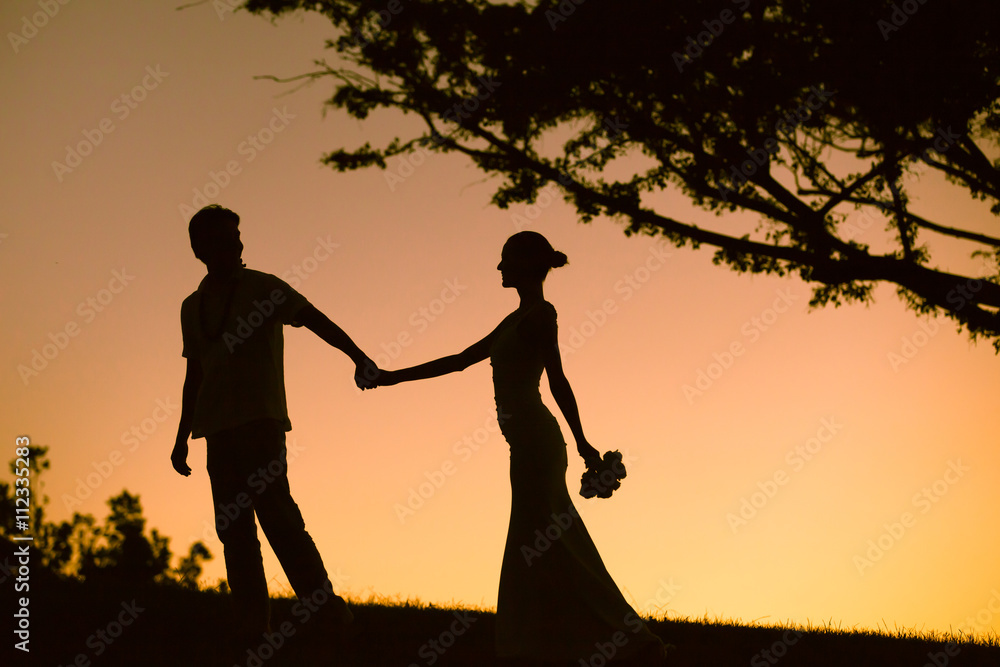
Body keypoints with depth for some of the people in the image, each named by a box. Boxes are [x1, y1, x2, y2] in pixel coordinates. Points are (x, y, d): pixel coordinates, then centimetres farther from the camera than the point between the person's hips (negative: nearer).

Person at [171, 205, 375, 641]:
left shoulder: (262, 288, 4)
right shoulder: (193, 307, 18)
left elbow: (316, 321, -3)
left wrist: (358, 357, -18)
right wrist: (182, 437, 22)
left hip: (261, 420, -5)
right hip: (218, 427, 5)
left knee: (274, 508, -15)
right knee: (233, 524, 0)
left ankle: (324, 601, -12)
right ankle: (252, 619, 0)